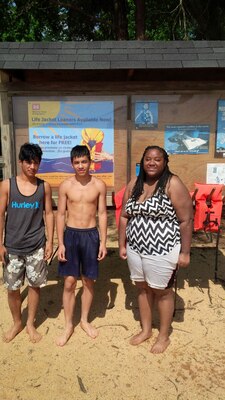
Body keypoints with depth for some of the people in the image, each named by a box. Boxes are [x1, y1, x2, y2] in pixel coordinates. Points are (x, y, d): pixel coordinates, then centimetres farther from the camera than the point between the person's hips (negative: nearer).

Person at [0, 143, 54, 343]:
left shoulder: (44, 186, -2)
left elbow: (48, 214, 2)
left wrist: (50, 241, -1)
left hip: (37, 247, 1)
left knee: (35, 285, 11)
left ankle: (31, 323, 32)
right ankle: (17, 323, 35)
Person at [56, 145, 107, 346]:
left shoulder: (99, 185, -3)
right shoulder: (65, 185, -3)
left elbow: (102, 214, 0)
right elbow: (60, 215, 0)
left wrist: (103, 242, -3)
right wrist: (60, 243, -5)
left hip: (91, 235, 1)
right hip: (71, 234, 0)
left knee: (89, 281, 12)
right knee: (69, 282, 4)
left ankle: (85, 320, 32)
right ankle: (68, 325, 23)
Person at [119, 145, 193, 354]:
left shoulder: (173, 184, -14)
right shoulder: (133, 184, 4)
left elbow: (186, 220, -13)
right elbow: (124, 217, 9)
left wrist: (184, 252, -13)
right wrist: (122, 245, 9)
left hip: (162, 251, -5)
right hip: (136, 249, 6)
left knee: (162, 291, 11)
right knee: (142, 288, 18)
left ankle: (164, 336, 32)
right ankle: (146, 330, 40)